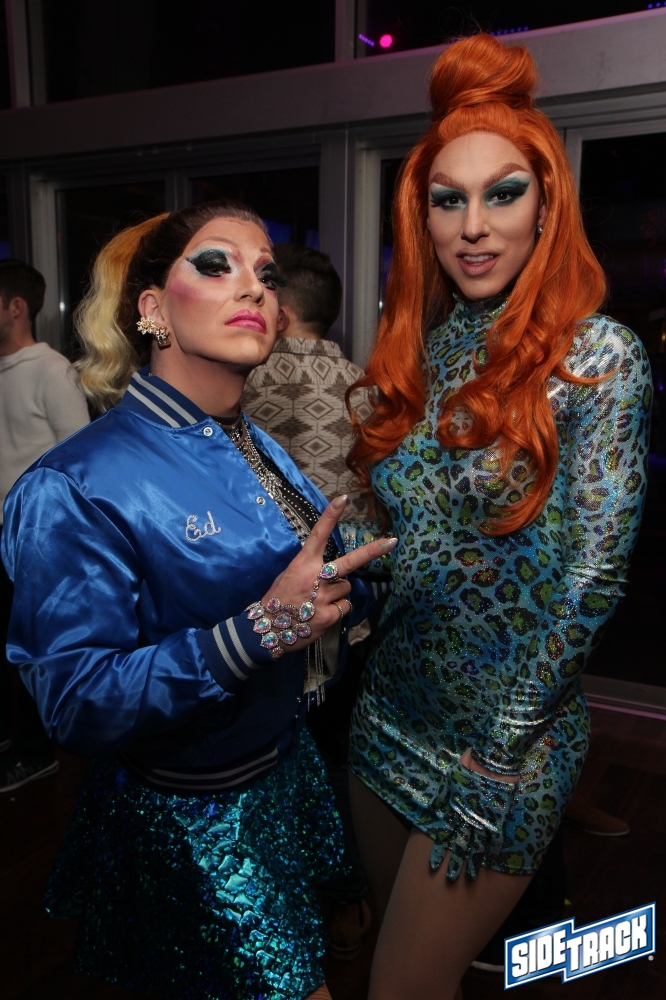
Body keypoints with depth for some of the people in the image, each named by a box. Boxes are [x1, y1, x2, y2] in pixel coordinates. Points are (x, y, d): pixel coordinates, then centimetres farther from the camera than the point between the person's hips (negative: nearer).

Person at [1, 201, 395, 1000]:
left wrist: (340, 591, -8)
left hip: (288, 775, 7)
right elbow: (74, 702, -26)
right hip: (187, 822, -7)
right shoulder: (76, 489, -23)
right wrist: (259, 628, -35)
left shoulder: (258, 450, 1)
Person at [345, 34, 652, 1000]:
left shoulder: (599, 357, -15)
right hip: (390, 705, 6)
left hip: (502, 740, -5)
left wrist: (501, 746, -12)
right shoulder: (421, 348, 2)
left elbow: (592, 572, -16)